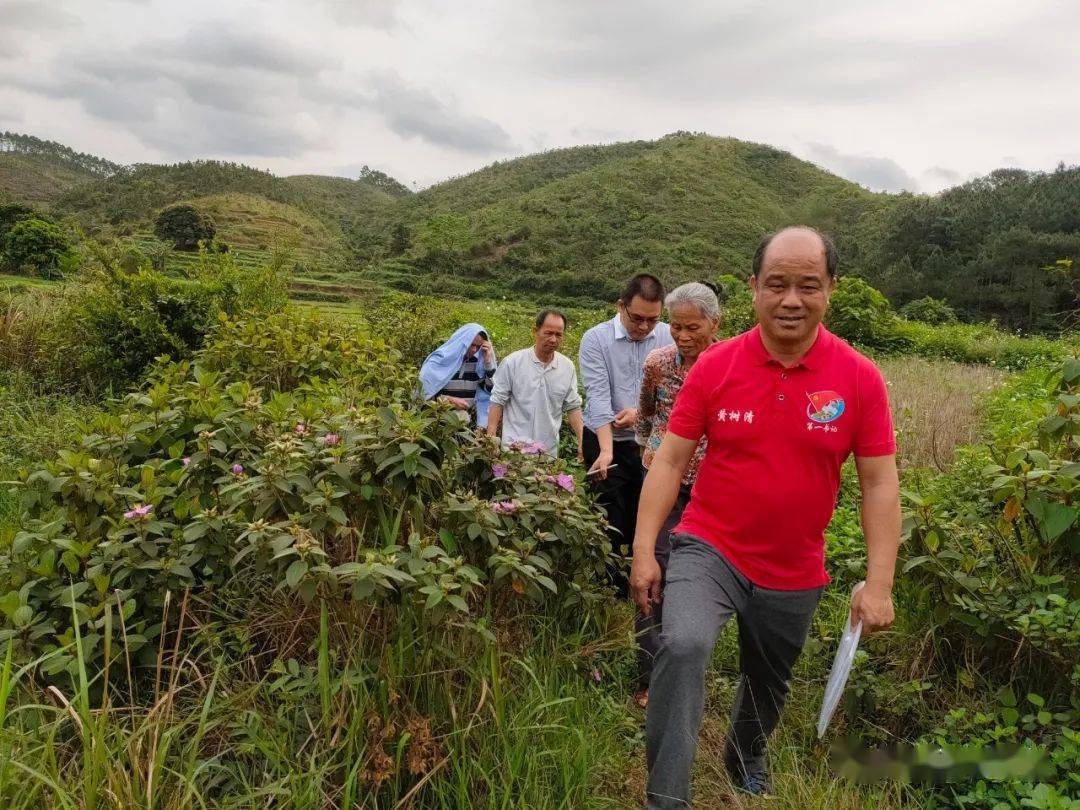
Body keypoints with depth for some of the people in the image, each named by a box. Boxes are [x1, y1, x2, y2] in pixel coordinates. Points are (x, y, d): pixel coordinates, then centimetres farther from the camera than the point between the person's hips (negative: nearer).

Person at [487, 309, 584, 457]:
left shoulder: (568, 367, 3)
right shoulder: (513, 362, -5)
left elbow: (573, 407, 8)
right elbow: (498, 401, -2)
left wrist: (583, 441, -2)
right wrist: (491, 438, -8)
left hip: (550, 450, 3)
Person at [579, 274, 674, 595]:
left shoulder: (669, 337, -2)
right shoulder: (595, 339, -9)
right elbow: (598, 397, -18)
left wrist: (640, 411, -19)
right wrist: (606, 450, -27)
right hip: (607, 442, -2)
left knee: (645, 517, 12)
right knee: (612, 519, 3)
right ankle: (611, 585, 16)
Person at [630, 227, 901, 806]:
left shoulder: (859, 379, -10)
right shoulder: (714, 366, -10)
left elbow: (879, 484, -5)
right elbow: (669, 461, -7)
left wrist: (879, 584, -10)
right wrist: (644, 551, -11)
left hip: (794, 574, 2)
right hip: (708, 548, -2)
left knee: (768, 683, 22)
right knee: (683, 646, -29)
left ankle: (746, 759, 55)